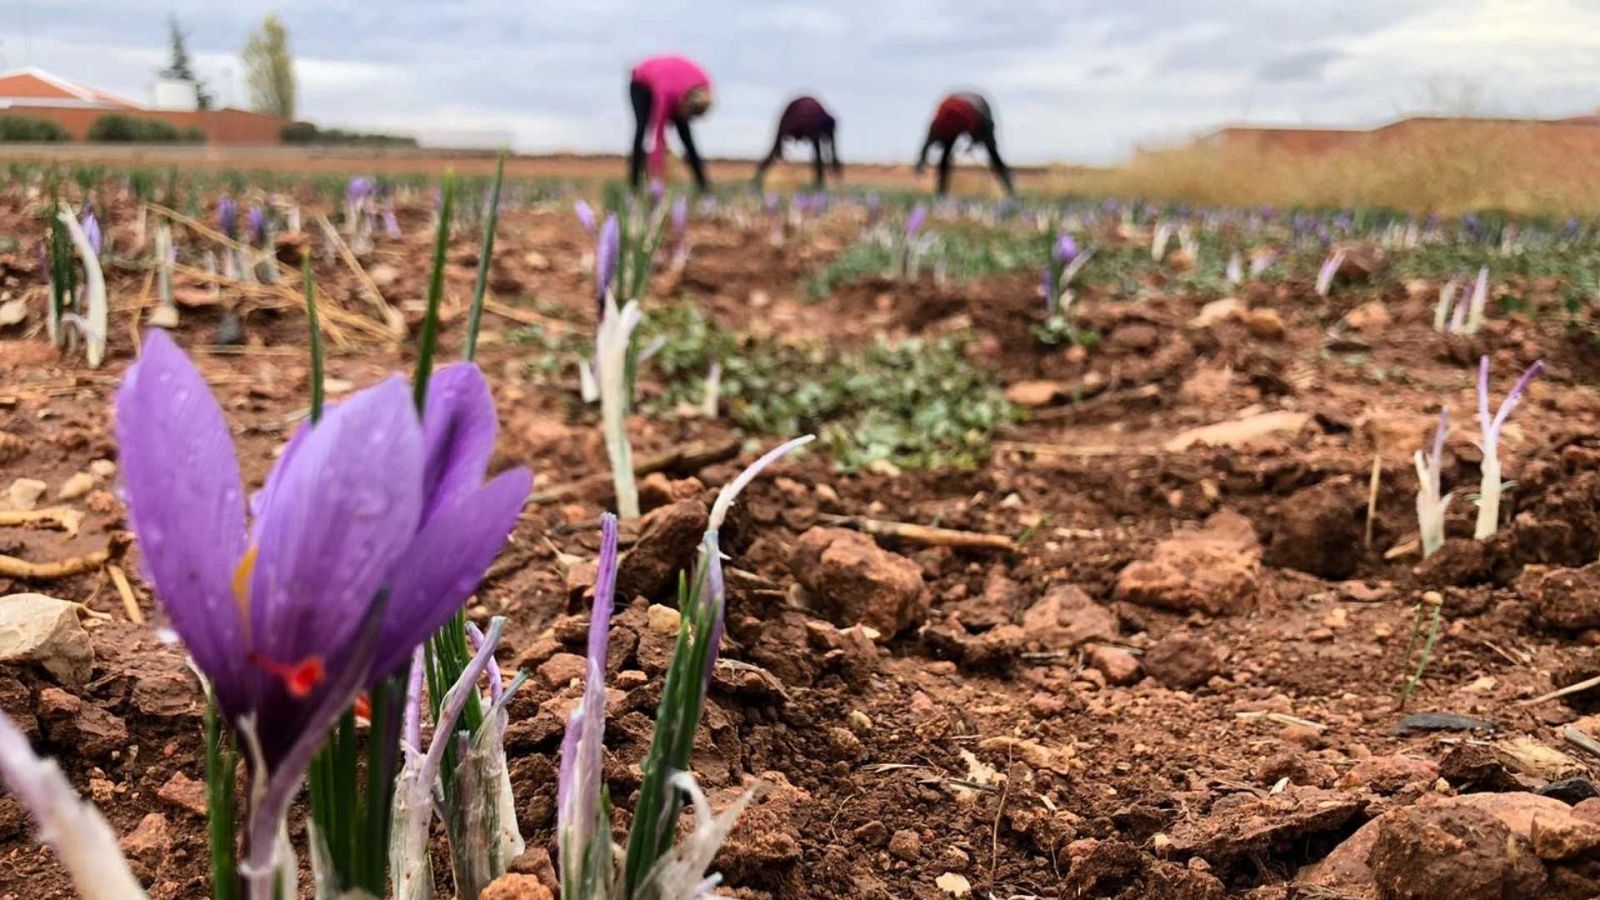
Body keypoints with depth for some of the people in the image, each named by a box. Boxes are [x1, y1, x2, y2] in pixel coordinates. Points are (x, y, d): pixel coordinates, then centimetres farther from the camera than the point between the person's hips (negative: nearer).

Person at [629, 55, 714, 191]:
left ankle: (702, 182, -4)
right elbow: (657, 133, -42)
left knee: (684, 130, -8)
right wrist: (656, 175, -44)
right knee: (642, 127, -24)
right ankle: (635, 181, -20)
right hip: (641, 84, -4)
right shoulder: (666, 94, -45)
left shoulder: (703, 84, -31)